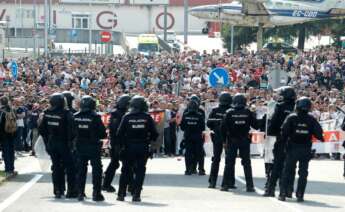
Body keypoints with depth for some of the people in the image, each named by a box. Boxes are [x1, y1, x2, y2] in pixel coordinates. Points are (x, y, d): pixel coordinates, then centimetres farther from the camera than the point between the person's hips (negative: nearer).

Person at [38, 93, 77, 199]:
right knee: (70, 167, 4)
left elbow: (41, 129, 6)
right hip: (64, 144, -5)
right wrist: (70, 141, -7)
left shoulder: (47, 113, 0)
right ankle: (71, 191, 4)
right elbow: (71, 129, -18)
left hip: (51, 144, 5)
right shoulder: (66, 113, -15)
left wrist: (47, 141, 14)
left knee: (56, 167, 13)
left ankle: (58, 191, 13)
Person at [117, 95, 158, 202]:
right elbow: (154, 133, -4)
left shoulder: (127, 117, -4)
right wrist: (149, 141, 13)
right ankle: (136, 195, 0)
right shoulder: (147, 117, -4)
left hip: (129, 147, 1)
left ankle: (121, 194, 13)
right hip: (143, 148, -1)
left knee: (125, 170, 12)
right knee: (140, 171, 6)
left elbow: (120, 133, -6)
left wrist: (123, 144, 7)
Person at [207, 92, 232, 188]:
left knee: (216, 159, 7)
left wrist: (214, 129, 3)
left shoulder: (215, 111, -5)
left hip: (217, 137, 1)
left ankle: (212, 181, 8)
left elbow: (209, 123, -6)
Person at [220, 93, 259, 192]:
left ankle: (226, 184, 5)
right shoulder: (248, 112, -6)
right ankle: (249, 186, 5)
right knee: (247, 163, 7)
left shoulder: (230, 112, -6)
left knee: (229, 163, 7)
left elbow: (223, 127, -7)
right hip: (245, 140, 0)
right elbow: (256, 125, -3)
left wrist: (224, 140, 1)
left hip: (232, 140, 0)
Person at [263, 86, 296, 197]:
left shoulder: (280, 107, -8)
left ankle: (270, 189, 0)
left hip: (281, 139, -4)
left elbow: (273, 122, -10)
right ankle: (288, 190, 11)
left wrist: (269, 132, 2)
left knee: (276, 164, 1)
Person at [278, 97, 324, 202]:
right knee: (303, 172, 8)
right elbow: (318, 132, -6)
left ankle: (283, 194, 4)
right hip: (306, 149, 1)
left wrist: (283, 141, 2)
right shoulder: (311, 119, -4)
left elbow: (284, 131, -12)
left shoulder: (291, 118, -8)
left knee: (287, 171, 7)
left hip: (292, 148, -1)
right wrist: (321, 138, 14)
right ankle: (300, 195, 4)